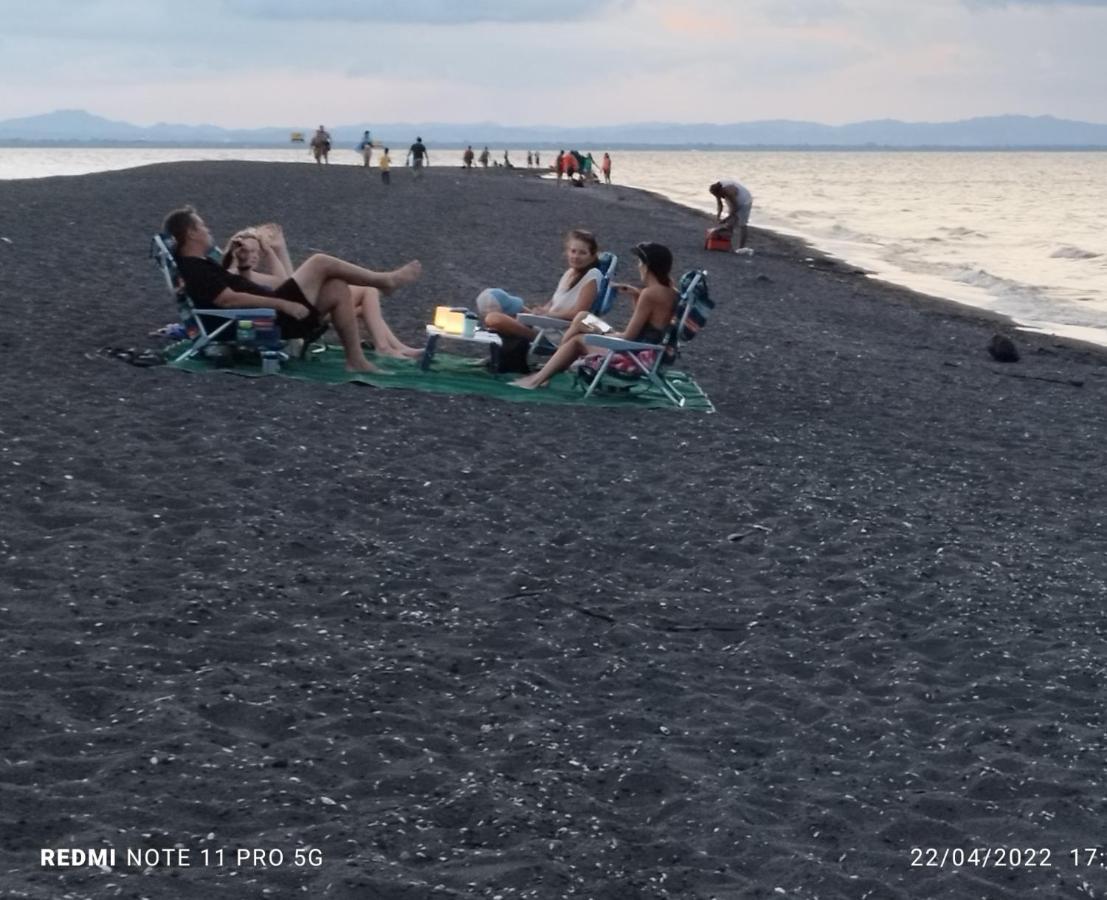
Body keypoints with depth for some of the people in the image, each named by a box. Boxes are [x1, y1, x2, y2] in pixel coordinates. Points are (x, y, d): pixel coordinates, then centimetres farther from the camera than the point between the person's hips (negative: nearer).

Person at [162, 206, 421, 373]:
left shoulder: (198, 265, 17)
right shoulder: (194, 269, -15)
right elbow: (228, 299, -24)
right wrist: (284, 304, -23)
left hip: (274, 312, 10)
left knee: (338, 289, 0)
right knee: (320, 262, -9)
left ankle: (356, 360, -3)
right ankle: (384, 280, 8)